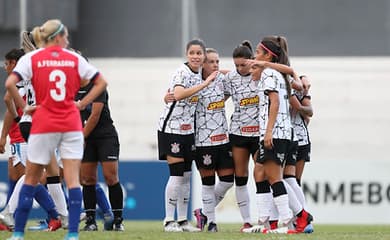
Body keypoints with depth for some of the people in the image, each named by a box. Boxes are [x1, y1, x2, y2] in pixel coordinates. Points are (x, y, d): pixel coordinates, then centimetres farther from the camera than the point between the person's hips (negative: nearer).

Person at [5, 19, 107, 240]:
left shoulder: (31, 59, 1)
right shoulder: (75, 58, 7)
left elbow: (10, 83, -13)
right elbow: (101, 83, 7)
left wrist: (23, 107, -2)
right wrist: (81, 104, 8)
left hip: (43, 123, -1)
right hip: (71, 123, 1)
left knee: (31, 178, 9)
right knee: (73, 179, -1)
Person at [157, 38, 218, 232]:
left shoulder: (200, 73, 7)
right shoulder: (182, 73, -17)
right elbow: (178, 94, -35)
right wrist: (205, 84, -35)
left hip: (188, 129, 8)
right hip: (171, 128, -8)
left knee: (186, 176, 8)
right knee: (176, 174, -9)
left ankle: (182, 220, 14)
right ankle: (169, 221, -5)